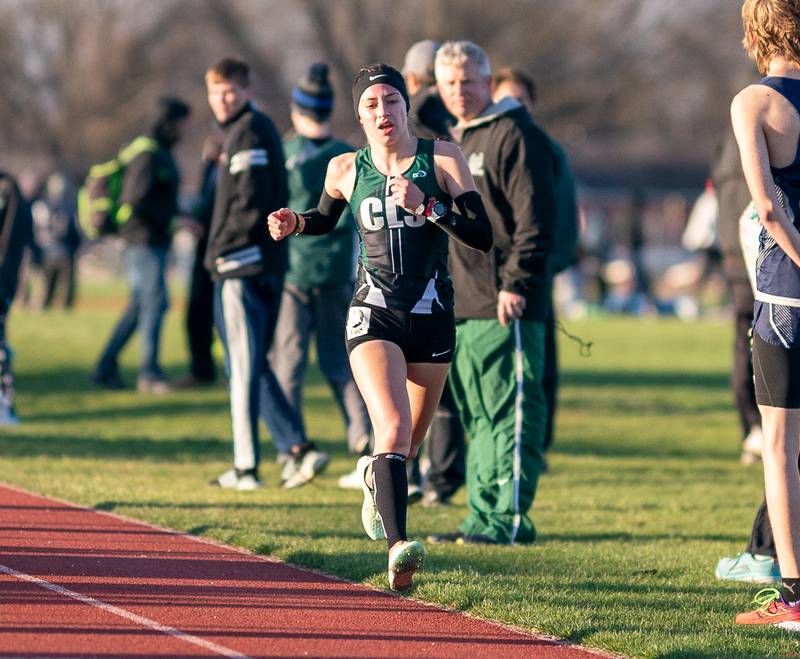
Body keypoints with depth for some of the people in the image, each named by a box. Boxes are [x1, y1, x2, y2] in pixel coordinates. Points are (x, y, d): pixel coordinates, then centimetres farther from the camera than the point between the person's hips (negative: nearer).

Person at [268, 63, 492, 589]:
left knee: (410, 443, 17)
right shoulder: (346, 170, 2)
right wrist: (294, 223, 2)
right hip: (375, 314, -1)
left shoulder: (442, 159, -4)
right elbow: (325, 219, 23)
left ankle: (376, 482, 52)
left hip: (432, 316, 1)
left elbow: (483, 236, -10)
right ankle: (399, 549, -34)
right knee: (393, 431, -24)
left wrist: (425, 205, -21)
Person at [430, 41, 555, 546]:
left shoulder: (515, 135, -7)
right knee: (478, 415, 11)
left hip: (506, 306, -10)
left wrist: (515, 284, -20)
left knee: (511, 412, -8)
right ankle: (483, 515, 15)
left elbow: (535, 220, -14)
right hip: (462, 307, 10)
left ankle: (510, 517, -8)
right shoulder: (456, 142, 21)